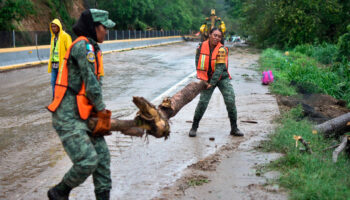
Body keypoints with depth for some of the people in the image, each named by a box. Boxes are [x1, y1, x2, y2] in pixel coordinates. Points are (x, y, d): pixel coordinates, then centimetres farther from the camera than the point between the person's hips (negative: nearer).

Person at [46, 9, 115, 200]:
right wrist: (103, 112, -5)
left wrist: (100, 113, 6)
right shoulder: (83, 46, -16)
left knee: (102, 156, 7)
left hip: (83, 115, 10)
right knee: (87, 162, -13)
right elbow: (91, 84, -16)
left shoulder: (91, 48, 15)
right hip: (68, 118, -10)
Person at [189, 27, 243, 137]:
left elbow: (220, 68, -20)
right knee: (203, 101, -10)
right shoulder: (201, 47, -6)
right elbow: (198, 63, -1)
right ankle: (194, 127, 6)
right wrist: (202, 79, -11)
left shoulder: (222, 50, -15)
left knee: (230, 101, -10)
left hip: (222, 78, -1)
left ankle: (234, 128, 4)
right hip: (207, 79, 1)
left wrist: (212, 83, -26)